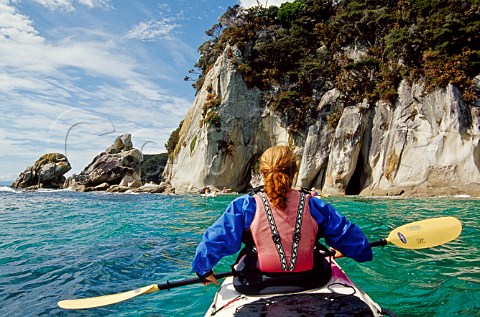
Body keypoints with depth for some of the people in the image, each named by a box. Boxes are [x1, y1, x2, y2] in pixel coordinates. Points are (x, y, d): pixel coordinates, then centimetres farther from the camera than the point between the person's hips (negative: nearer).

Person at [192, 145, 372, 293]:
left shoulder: (245, 206, -13)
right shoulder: (313, 206, -7)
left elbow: (216, 239, -11)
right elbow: (347, 234, 4)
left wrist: (204, 269, 8)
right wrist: (359, 251, 27)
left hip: (256, 287, -1)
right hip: (310, 283, 2)